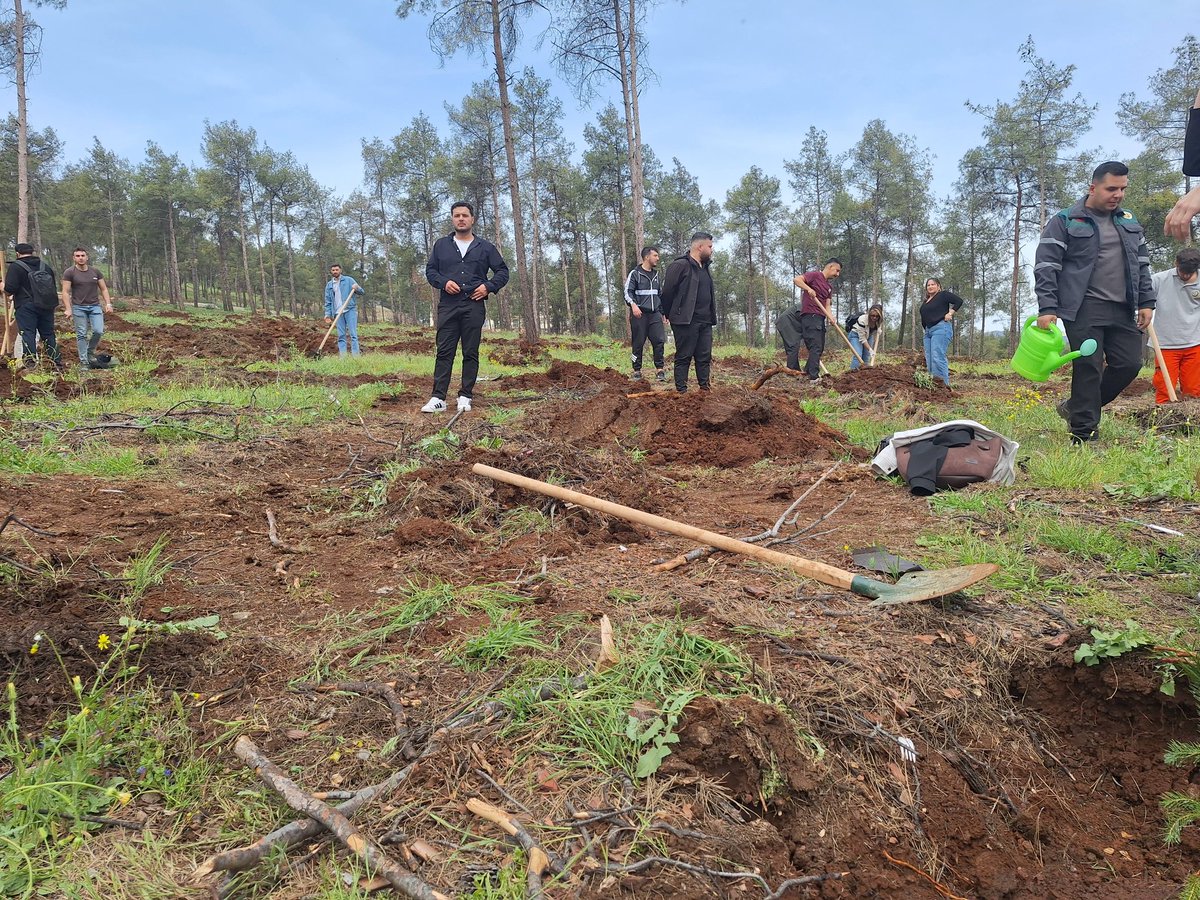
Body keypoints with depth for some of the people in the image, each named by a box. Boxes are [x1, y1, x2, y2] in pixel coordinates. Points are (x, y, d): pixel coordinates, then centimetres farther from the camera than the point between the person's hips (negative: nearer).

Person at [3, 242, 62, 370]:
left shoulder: (16, 267, -6)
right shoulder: (46, 267, 13)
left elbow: (9, 289, -12)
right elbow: (53, 287, 19)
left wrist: (4, 287, 10)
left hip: (26, 307, -5)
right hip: (46, 306, 5)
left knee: (28, 334, -5)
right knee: (48, 334, 10)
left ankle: (31, 363, -13)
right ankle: (57, 364, 9)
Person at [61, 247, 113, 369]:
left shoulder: (95, 271, 7)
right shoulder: (69, 272, -3)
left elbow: (103, 289, 11)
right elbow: (66, 292, -5)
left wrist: (108, 303, -2)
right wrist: (68, 309, -13)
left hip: (95, 306, 2)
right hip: (78, 307, -2)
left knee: (98, 331, -10)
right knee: (81, 335, -1)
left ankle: (90, 352, 17)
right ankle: (83, 361, 5)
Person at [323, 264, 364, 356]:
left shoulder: (348, 280, 7)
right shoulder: (329, 285, 15)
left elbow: (361, 292, 4)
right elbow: (328, 302, 15)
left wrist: (357, 288, -18)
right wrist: (327, 314, 3)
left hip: (350, 310, -3)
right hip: (338, 313, 3)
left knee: (353, 334, -8)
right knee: (341, 336, 1)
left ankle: (355, 355, -11)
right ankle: (342, 357, 1)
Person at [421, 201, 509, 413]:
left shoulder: (485, 248, 11)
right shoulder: (441, 245, 14)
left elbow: (503, 271, 13)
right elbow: (430, 270, 14)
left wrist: (488, 286, -3)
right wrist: (444, 282, -6)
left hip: (474, 306, 0)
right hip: (448, 306, 0)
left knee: (471, 353, 2)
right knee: (444, 352, -5)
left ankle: (465, 397, 8)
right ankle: (438, 398, -6)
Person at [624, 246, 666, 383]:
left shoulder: (656, 274, 17)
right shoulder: (635, 274, -1)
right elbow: (628, 292, -8)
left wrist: (662, 312, 22)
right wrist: (633, 304, -26)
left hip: (655, 314, 5)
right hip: (639, 314, -5)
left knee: (659, 341, -7)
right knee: (638, 343, 0)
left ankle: (660, 370, -3)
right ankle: (637, 371, 8)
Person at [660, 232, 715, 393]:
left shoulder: (705, 268, 17)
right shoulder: (680, 266, -10)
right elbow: (667, 291, -7)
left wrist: (711, 316, 19)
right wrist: (667, 314, 2)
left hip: (705, 322, 8)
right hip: (685, 321, -8)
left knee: (705, 357, 8)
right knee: (683, 357, -2)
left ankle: (705, 389, 15)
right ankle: (681, 391, 2)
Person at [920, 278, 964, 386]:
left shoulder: (943, 295, 0)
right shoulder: (926, 301, 21)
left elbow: (959, 301, -8)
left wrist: (950, 313, -14)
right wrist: (925, 329, 15)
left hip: (941, 328, -9)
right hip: (928, 331, 9)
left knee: (937, 357, -19)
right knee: (929, 360, 6)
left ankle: (944, 384, -20)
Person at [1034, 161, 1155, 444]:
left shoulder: (1130, 222, 18)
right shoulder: (1064, 221, -1)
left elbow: (1142, 265, 22)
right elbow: (1045, 266, -6)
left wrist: (1146, 302, 12)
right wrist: (1047, 308, -14)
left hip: (1123, 310, 6)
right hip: (1085, 308, -6)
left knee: (1129, 364, 2)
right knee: (1089, 368, -9)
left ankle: (1076, 407, 20)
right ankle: (1084, 435, -2)